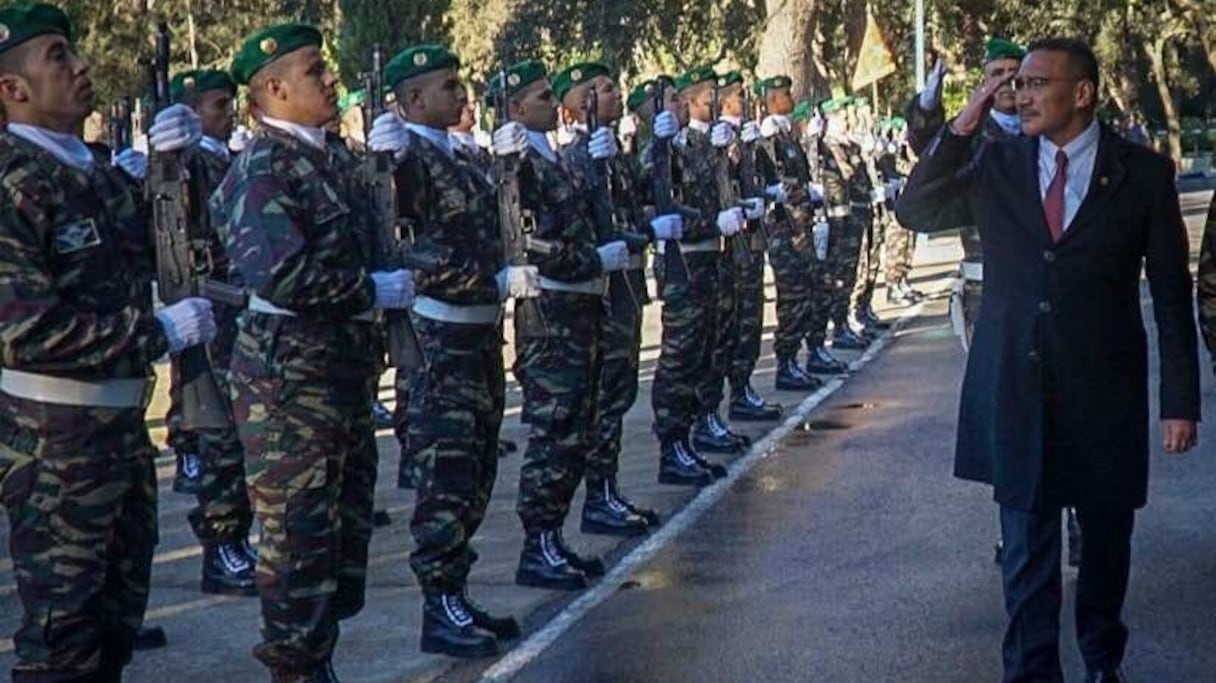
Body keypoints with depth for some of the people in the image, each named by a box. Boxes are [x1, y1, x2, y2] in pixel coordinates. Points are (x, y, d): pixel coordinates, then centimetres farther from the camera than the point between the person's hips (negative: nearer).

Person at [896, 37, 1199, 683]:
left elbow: (1172, 291, -2)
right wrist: (962, 125, -13)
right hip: (1015, 385, 1)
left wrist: (1179, 401, -3)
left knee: (1106, 537, 14)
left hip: (1103, 389, -1)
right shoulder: (995, 160, 2)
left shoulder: (1143, 172, -4)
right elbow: (913, 213, -3)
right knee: (1026, 542, 5)